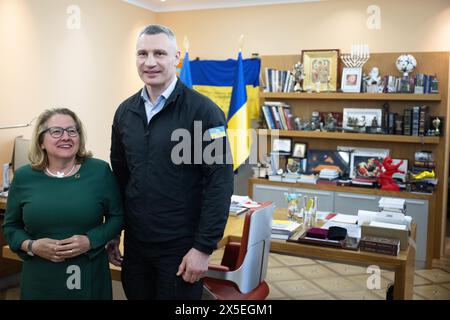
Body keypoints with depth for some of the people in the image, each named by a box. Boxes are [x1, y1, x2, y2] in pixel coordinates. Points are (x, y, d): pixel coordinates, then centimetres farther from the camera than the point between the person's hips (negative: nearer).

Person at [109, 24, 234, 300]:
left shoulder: (203, 110, -13)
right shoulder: (125, 111, 5)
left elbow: (220, 182, -15)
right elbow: (119, 176, 12)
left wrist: (204, 247, -16)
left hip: (181, 246, -5)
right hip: (134, 242, 5)